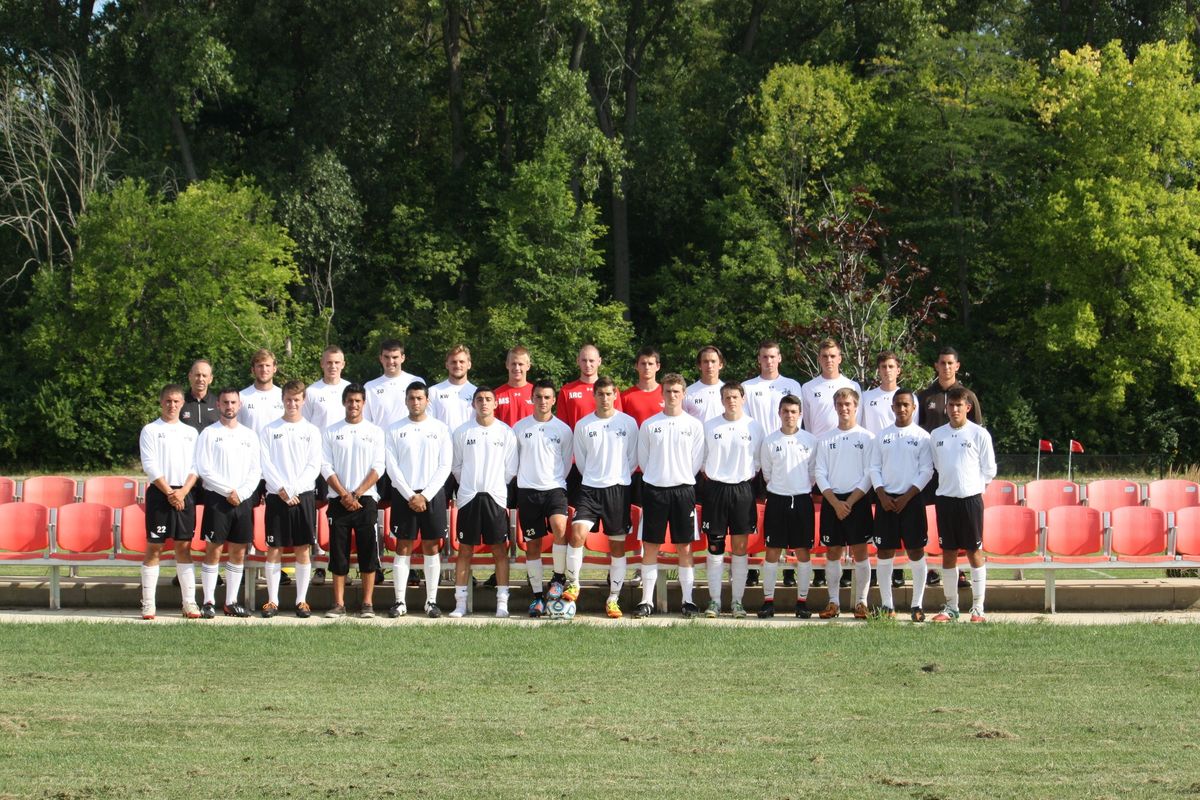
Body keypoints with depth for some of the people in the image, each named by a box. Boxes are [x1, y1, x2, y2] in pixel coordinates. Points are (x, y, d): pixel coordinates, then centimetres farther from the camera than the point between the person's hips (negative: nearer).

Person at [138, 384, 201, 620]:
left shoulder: (190, 432, 14)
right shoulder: (150, 431, 3)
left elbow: (195, 467, 7)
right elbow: (150, 466, -5)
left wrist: (183, 492, -8)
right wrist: (169, 492, -12)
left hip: (184, 494, 3)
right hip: (159, 493, -3)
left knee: (184, 547, 4)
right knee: (154, 548, -3)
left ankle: (189, 603, 4)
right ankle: (149, 604, -1)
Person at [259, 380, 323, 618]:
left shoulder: (312, 431, 8)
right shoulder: (269, 431, 7)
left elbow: (314, 466, 1)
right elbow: (265, 465, 0)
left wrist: (294, 489, -10)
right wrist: (282, 490, -12)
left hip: (304, 496, 0)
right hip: (276, 497, 0)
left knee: (303, 549, 0)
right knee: (274, 549, 0)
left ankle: (301, 600, 5)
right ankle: (272, 600, 3)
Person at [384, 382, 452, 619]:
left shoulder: (440, 428, 4)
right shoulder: (395, 430, 4)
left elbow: (445, 466, -1)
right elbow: (392, 467, -1)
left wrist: (426, 495, -10)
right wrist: (410, 496, -11)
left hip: (433, 495, 0)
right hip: (403, 494, 0)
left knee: (431, 548, 2)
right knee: (403, 548, 1)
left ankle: (431, 601, 6)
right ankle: (400, 601, 3)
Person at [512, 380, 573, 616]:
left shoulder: (563, 429, 4)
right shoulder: (520, 428, 6)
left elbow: (566, 463, 10)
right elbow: (513, 461, 12)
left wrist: (556, 481, 5)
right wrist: (523, 479, 8)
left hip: (554, 488, -1)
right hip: (527, 490, 1)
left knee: (559, 527, -28)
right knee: (532, 544, 4)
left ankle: (559, 578, -10)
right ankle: (537, 595, 11)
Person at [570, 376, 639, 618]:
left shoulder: (628, 423, 1)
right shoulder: (583, 425, 3)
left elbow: (633, 458, 8)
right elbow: (580, 459, 11)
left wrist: (620, 477, 5)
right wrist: (594, 477, 6)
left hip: (618, 488, 0)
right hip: (590, 488, 0)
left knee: (617, 545, 4)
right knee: (577, 532, -21)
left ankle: (613, 599, 10)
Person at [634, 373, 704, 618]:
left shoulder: (694, 425, 3)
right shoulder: (649, 425, 4)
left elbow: (697, 460, 5)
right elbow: (642, 459, 8)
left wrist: (682, 478, 3)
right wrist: (659, 477, 5)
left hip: (684, 489, 0)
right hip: (655, 490, 0)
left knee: (685, 546, 2)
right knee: (650, 546, 1)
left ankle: (688, 600, 7)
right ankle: (647, 600, 5)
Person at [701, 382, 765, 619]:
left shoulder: (754, 427, 2)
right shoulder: (709, 426, 3)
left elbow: (761, 459, 10)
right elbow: (701, 457, 10)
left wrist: (750, 475, 0)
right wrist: (708, 476, 1)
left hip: (743, 490, 0)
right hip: (716, 488, 0)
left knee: (740, 546, 2)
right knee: (715, 547, 1)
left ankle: (737, 600, 8)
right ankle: (714, 600, 6)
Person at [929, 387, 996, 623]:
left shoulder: (979, 434, -3)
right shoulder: (937, 435, 7)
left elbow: (989, 470, 2)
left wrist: (974, 485, 0)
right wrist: (949, 484, 10)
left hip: (970, 498, -3)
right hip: (945, 499, 3)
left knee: (974, 552, 1)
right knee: (948, 553, 7)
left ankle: (978, 607, 4)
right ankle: (951, 606, 13)